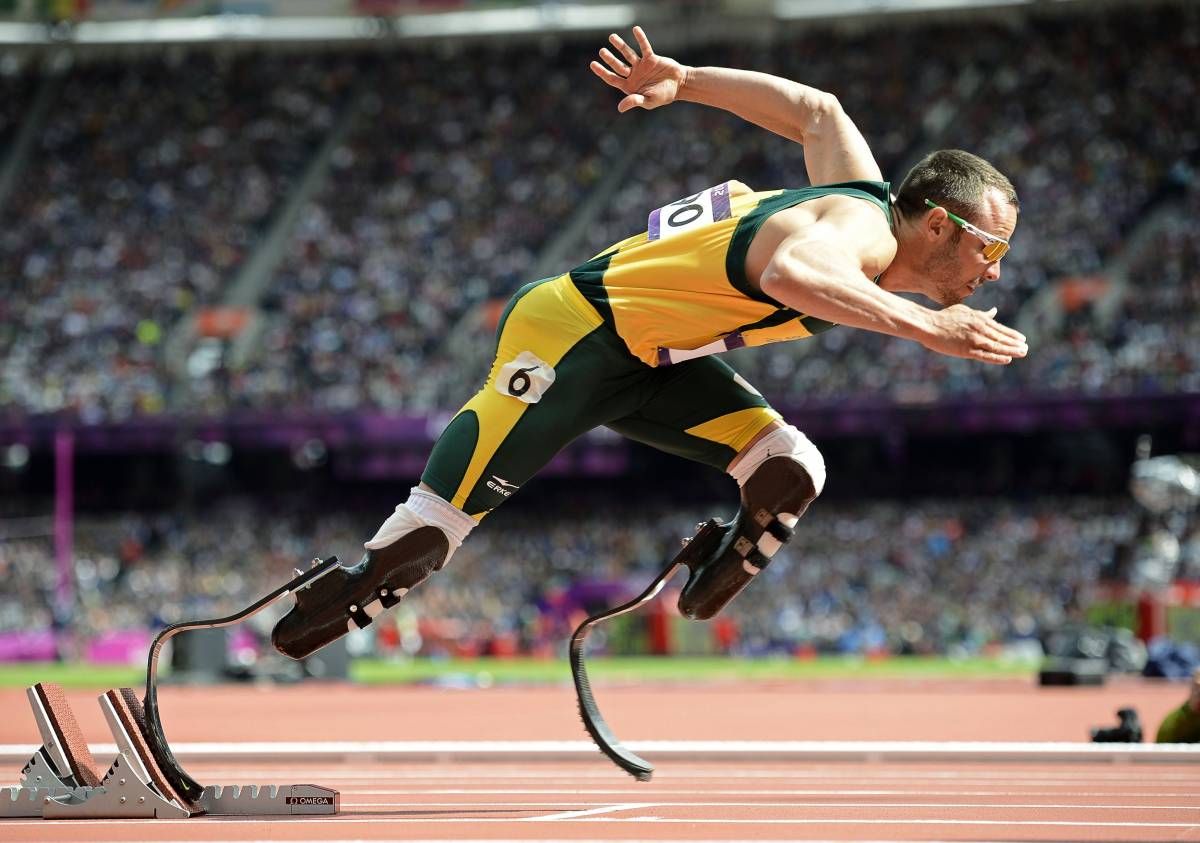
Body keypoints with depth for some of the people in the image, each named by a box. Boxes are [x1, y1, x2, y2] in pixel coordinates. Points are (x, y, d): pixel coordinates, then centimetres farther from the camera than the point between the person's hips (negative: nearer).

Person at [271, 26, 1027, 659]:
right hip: (572, 337, -9)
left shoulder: (866, 190, 0)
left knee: (792, 473, -10)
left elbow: (815, 108, 17)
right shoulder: (862, 230, -28)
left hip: (653, 360, 9)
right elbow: (788, 272, -53)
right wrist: (925, 326, -52)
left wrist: (681, 81, 22)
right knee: (426, 536, -7)